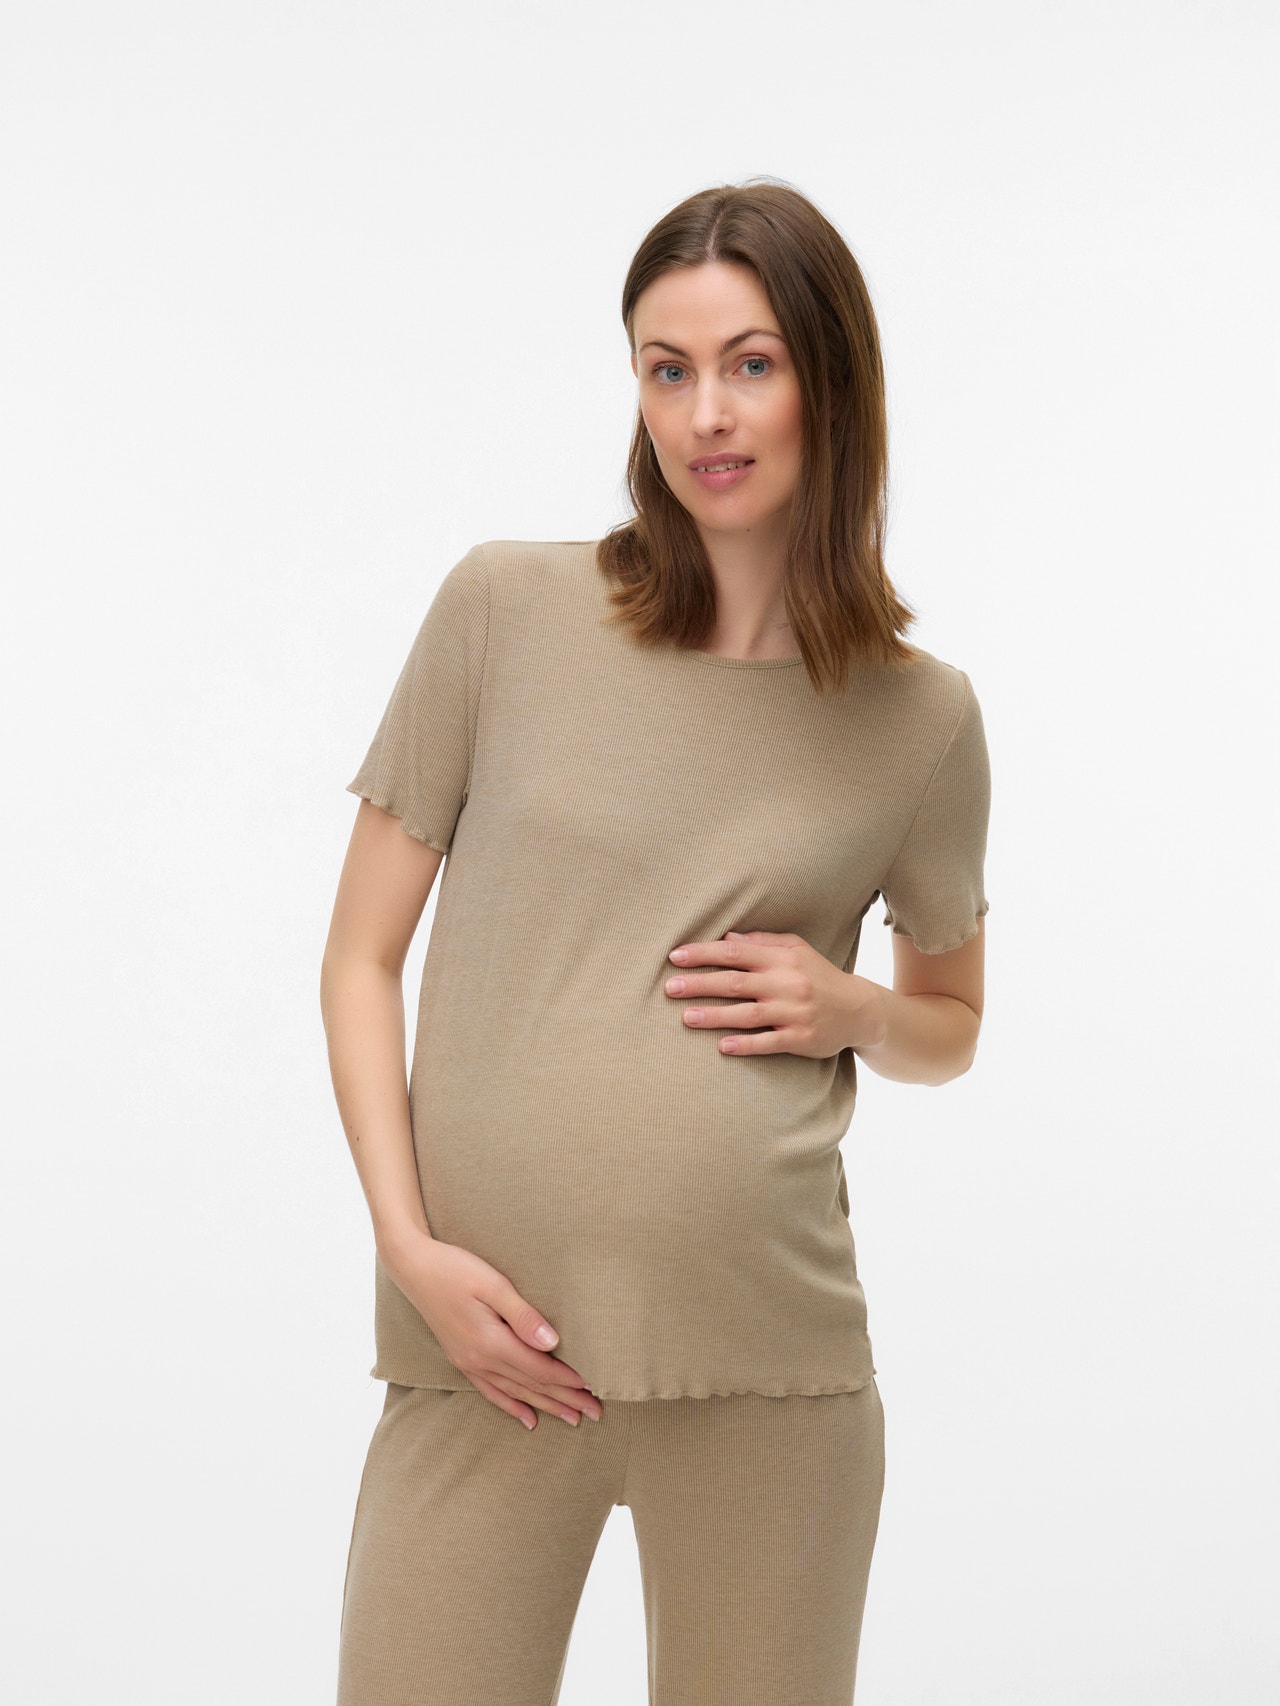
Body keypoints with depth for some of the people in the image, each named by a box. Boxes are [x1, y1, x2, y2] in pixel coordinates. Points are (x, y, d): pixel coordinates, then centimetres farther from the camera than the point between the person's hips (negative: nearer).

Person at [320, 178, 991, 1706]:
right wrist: (409, 1242, -7)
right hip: (491, 1346, -1)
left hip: (771, 1355, 1)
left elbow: (951, 1022, 20)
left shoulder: (920, 718, 5)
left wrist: (852, 1007, -2)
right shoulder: (506, 609, 2)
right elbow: (362, 957, 5)